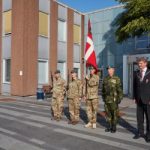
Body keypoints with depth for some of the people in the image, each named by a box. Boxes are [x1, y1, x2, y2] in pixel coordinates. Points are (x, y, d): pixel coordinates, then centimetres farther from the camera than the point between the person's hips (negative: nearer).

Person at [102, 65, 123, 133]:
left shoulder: (117, 79, -7)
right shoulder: (105, 79, 9)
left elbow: (119, 89, -9)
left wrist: (119, 98, -12)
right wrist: (103, 97, 14)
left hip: (114, 100, -5)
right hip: (106, 100, 5)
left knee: (114, 114, 4)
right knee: (108, 113, 10)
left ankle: (114, 127, 16)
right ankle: (109, 126, 23)